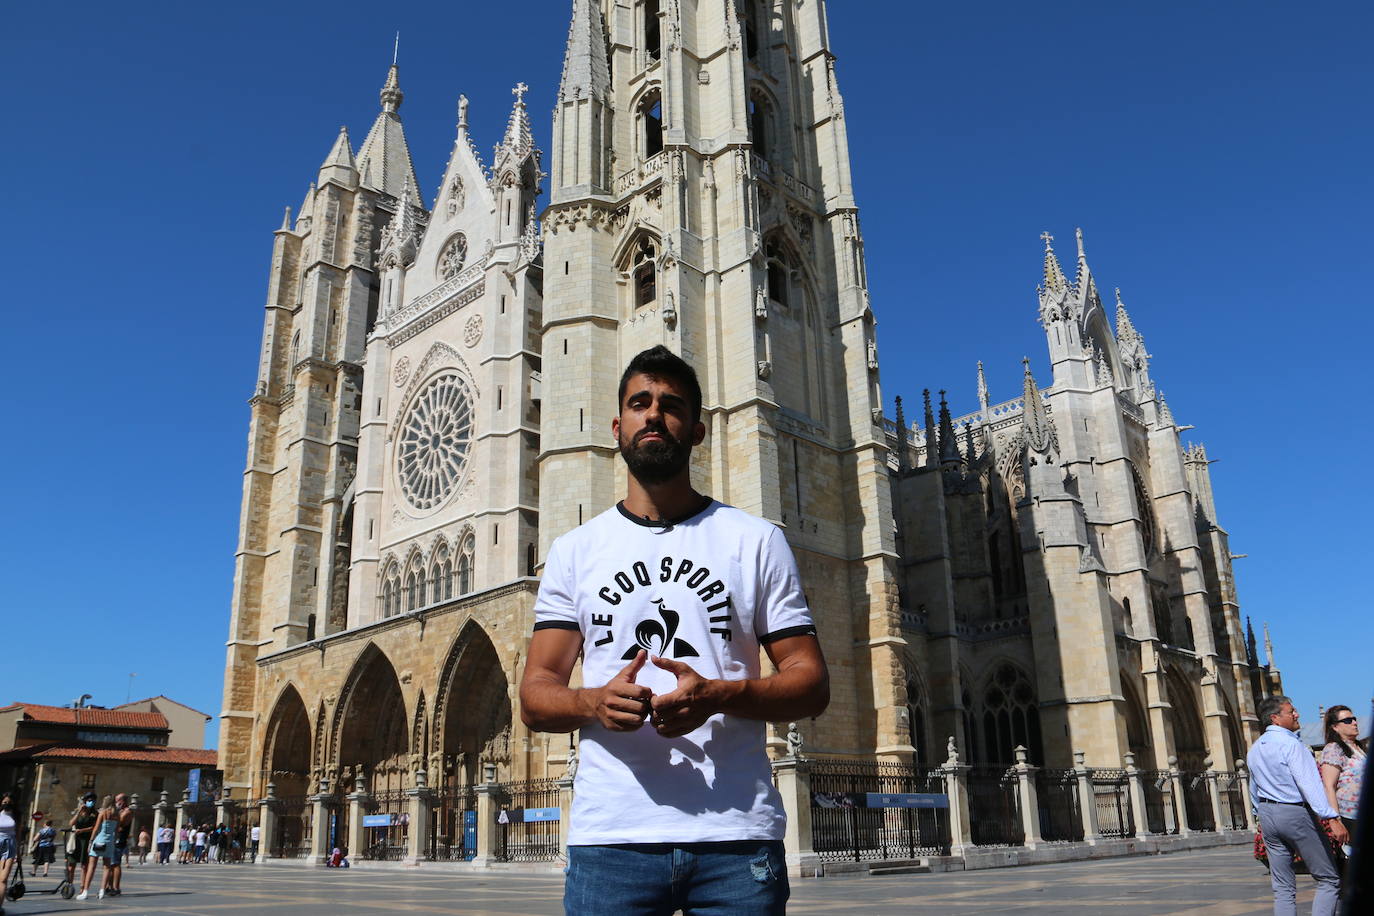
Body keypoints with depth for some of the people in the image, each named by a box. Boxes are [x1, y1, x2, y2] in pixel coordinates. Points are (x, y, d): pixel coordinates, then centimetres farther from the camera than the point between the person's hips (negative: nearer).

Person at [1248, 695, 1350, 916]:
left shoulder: (1255, 749, 13)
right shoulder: (1290, 744, -13)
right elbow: (1309, 783, -23)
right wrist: (1332, 818, -26)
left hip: (1267, 814, 7)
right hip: (1295, 814, -7)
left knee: (1282, 887, 9)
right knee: (1329, 880, 3)